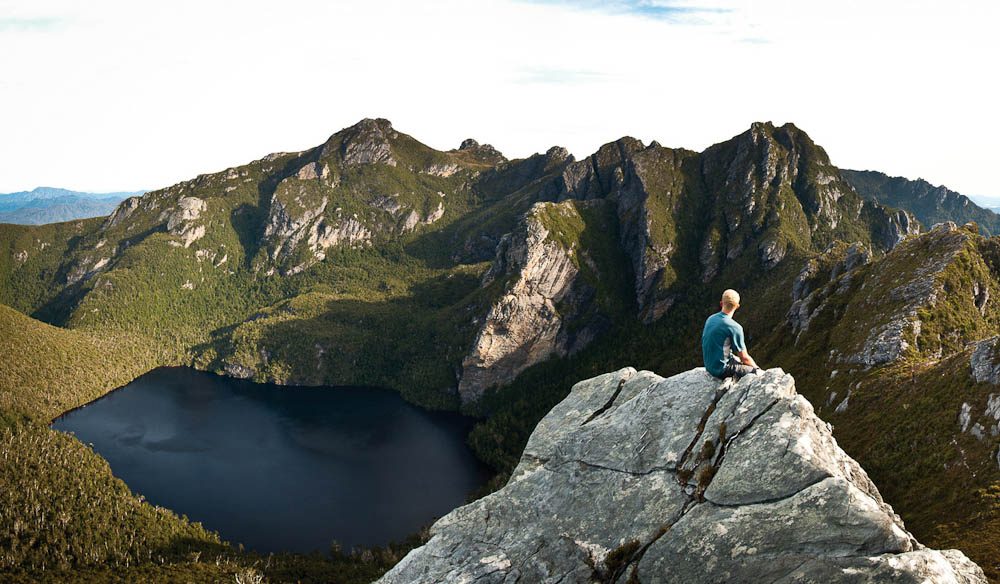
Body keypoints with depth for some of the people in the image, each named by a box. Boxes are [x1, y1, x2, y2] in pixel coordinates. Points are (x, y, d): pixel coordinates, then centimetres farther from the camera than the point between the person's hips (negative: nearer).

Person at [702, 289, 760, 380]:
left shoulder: (710, 319, 3)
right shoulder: (735, 327, -19)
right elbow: (744, 357, -11)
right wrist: (756, 368, 8)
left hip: (709, 365, 8)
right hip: (721, 369, -8)